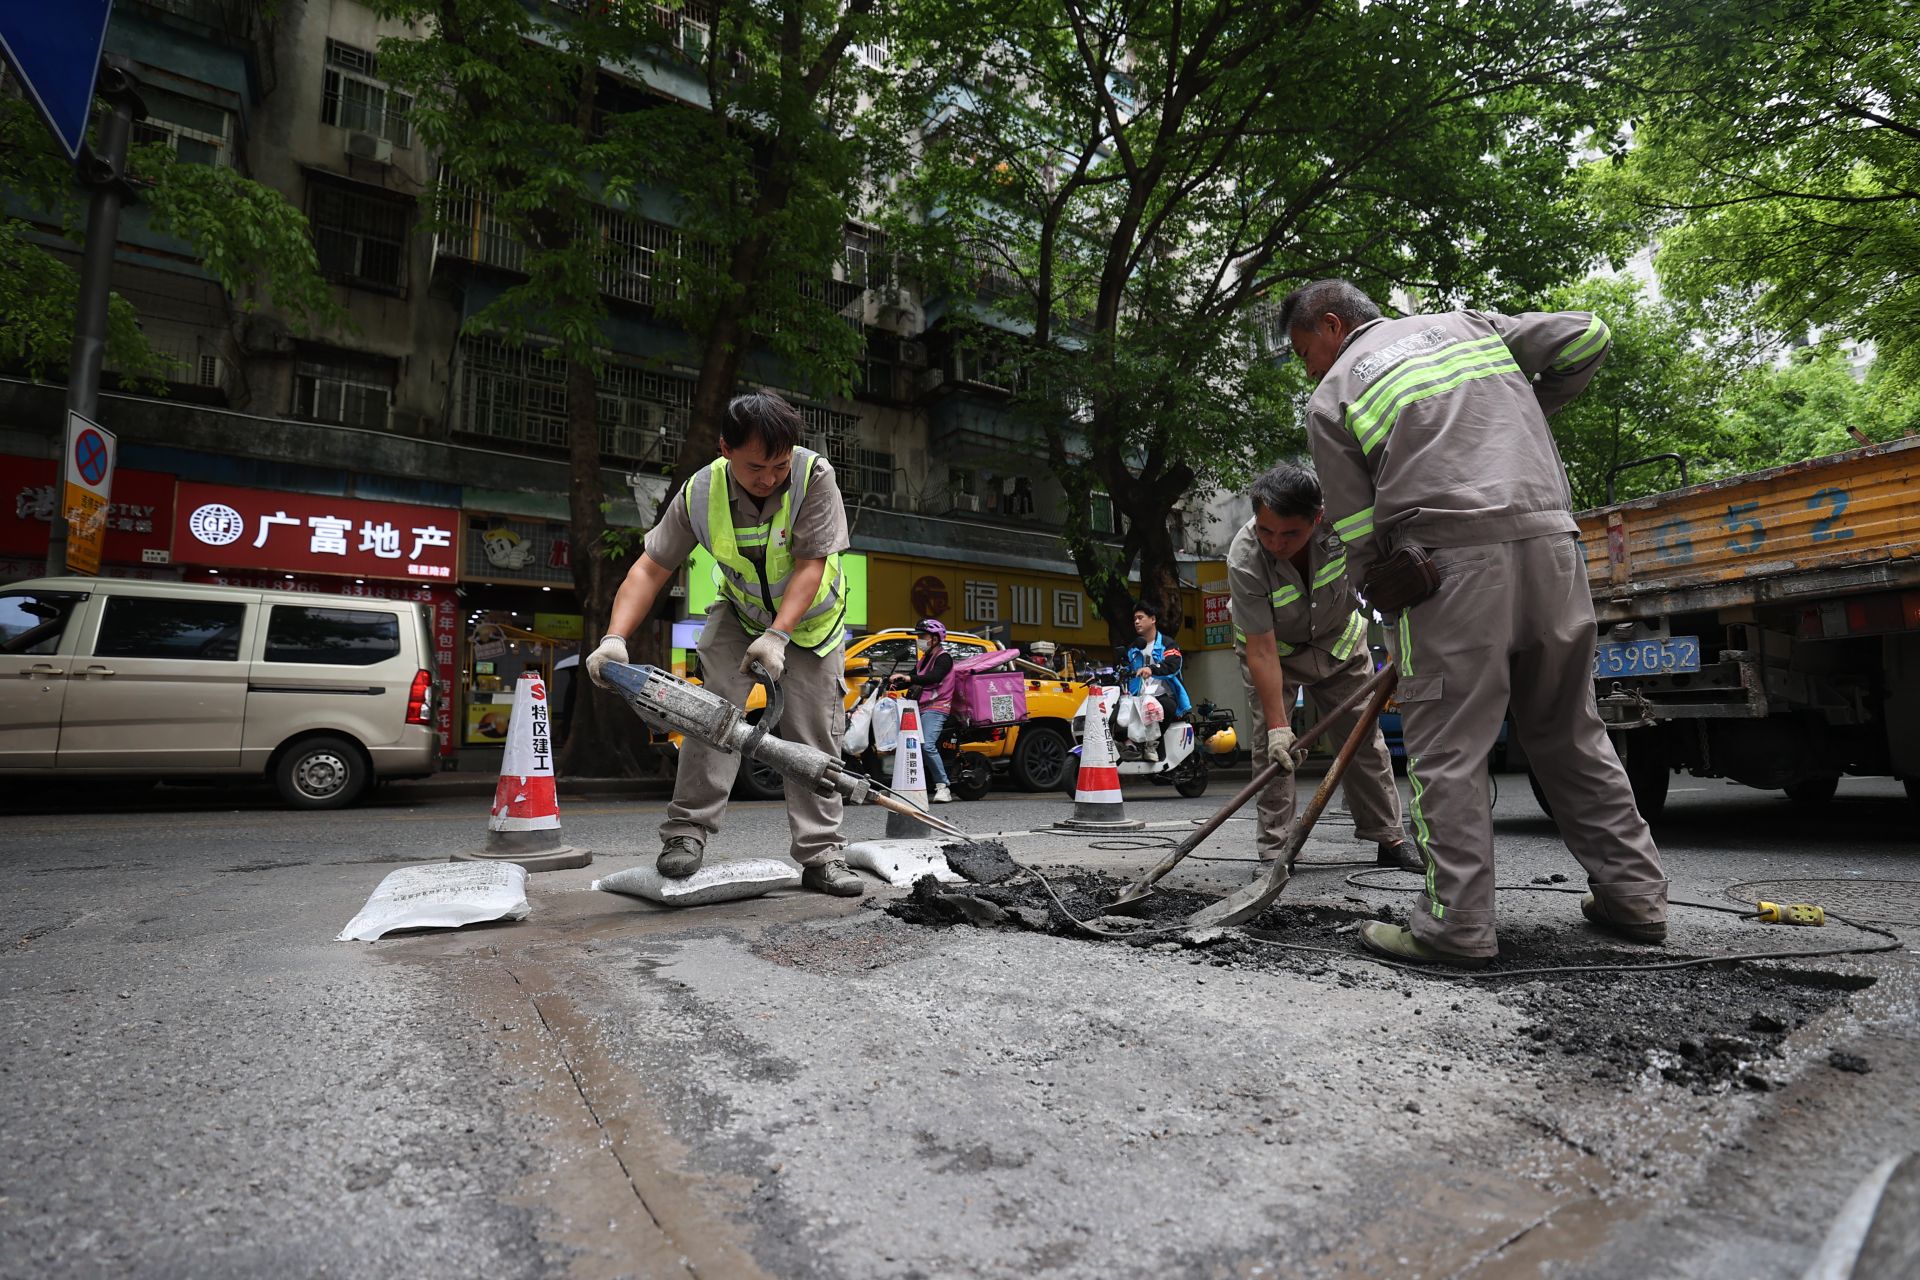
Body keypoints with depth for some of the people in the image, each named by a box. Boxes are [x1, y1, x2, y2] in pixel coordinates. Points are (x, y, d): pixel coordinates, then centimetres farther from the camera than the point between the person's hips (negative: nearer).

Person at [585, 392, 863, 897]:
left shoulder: (815, 476, -28)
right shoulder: (700, 493, -21)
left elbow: (811, 566, -29)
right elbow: (650, 569, -19)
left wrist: (777, 636, -39)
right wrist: (615, 638, -32)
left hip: (811, 618, -1)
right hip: (739, 614, 2)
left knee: (815, 735, -5)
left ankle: (820, 855, 2)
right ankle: (688, 831, -6)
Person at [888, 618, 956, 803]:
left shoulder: (943, 658, -5)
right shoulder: (924, 659, 25)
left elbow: (934, 677, -25)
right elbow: (913, 681, 26)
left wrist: (909, 678, -36)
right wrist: (895, 685, 6)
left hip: (935, 708, -10)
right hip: (920, 708, 10)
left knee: (927, 745, -25)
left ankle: (943, 787, -22)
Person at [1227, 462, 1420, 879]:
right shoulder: (1244, 561, -36)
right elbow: (1262, 652, -32)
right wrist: (1278, 725, -34)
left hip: (1338, 637, 3)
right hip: (1271, 645, -3)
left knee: (1364, 734, 5)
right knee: (1270, 744, -10)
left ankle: (1389, 838, 16)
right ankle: (1274, 851, -1)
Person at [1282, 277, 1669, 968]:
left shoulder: (1332, 397, 8)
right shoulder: (1469, 324, 23)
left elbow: (1358, 534, 5)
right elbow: (1587, 337, 20)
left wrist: (1389, 596, 15)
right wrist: (1526, 412, 29)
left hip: (1448, 559, -6)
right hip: (1550, 539, 6)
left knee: (1447, 751, -2)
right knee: (1571, 733, 16)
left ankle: (1457, 925, -1)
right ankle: (1634, 895, 24)